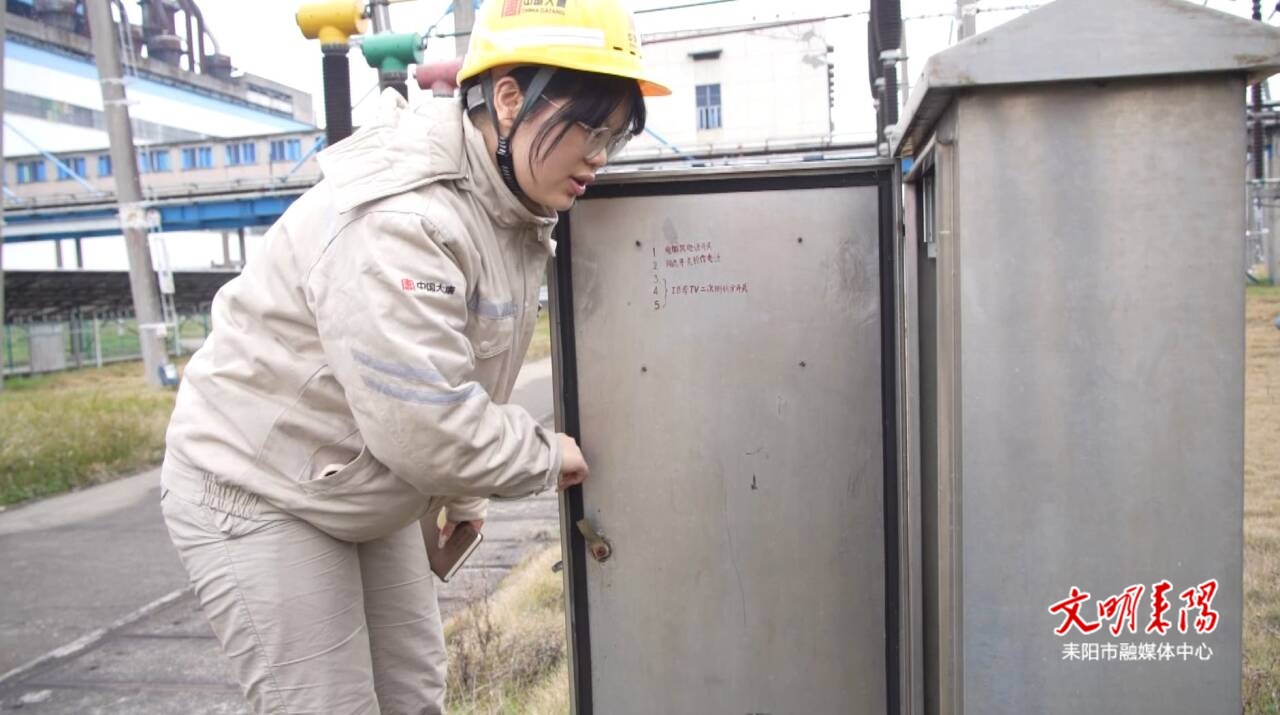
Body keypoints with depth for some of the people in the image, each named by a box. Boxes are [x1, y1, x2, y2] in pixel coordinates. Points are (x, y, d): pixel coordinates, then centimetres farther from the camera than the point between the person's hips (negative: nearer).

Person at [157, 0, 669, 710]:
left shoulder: (512, 211, -1)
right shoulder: (395, 218, -31)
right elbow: (424, 425, -34)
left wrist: (463, 492, 15)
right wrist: (546, 457, -17)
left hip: (367, 489, 8)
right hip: (256, 492, -8)